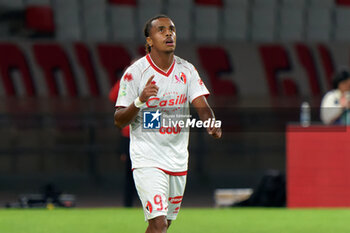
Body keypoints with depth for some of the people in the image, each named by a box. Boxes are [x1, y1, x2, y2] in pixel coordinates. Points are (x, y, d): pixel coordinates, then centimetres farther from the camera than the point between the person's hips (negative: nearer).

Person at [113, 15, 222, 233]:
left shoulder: (187, 70, 4)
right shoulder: (135, 72, -10)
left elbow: (202, 106, -6)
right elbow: (119, 120, -11)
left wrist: (213, 124, -29)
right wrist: (140, 100, -30)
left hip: (178, 160, 5)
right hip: (147, 159, -5)